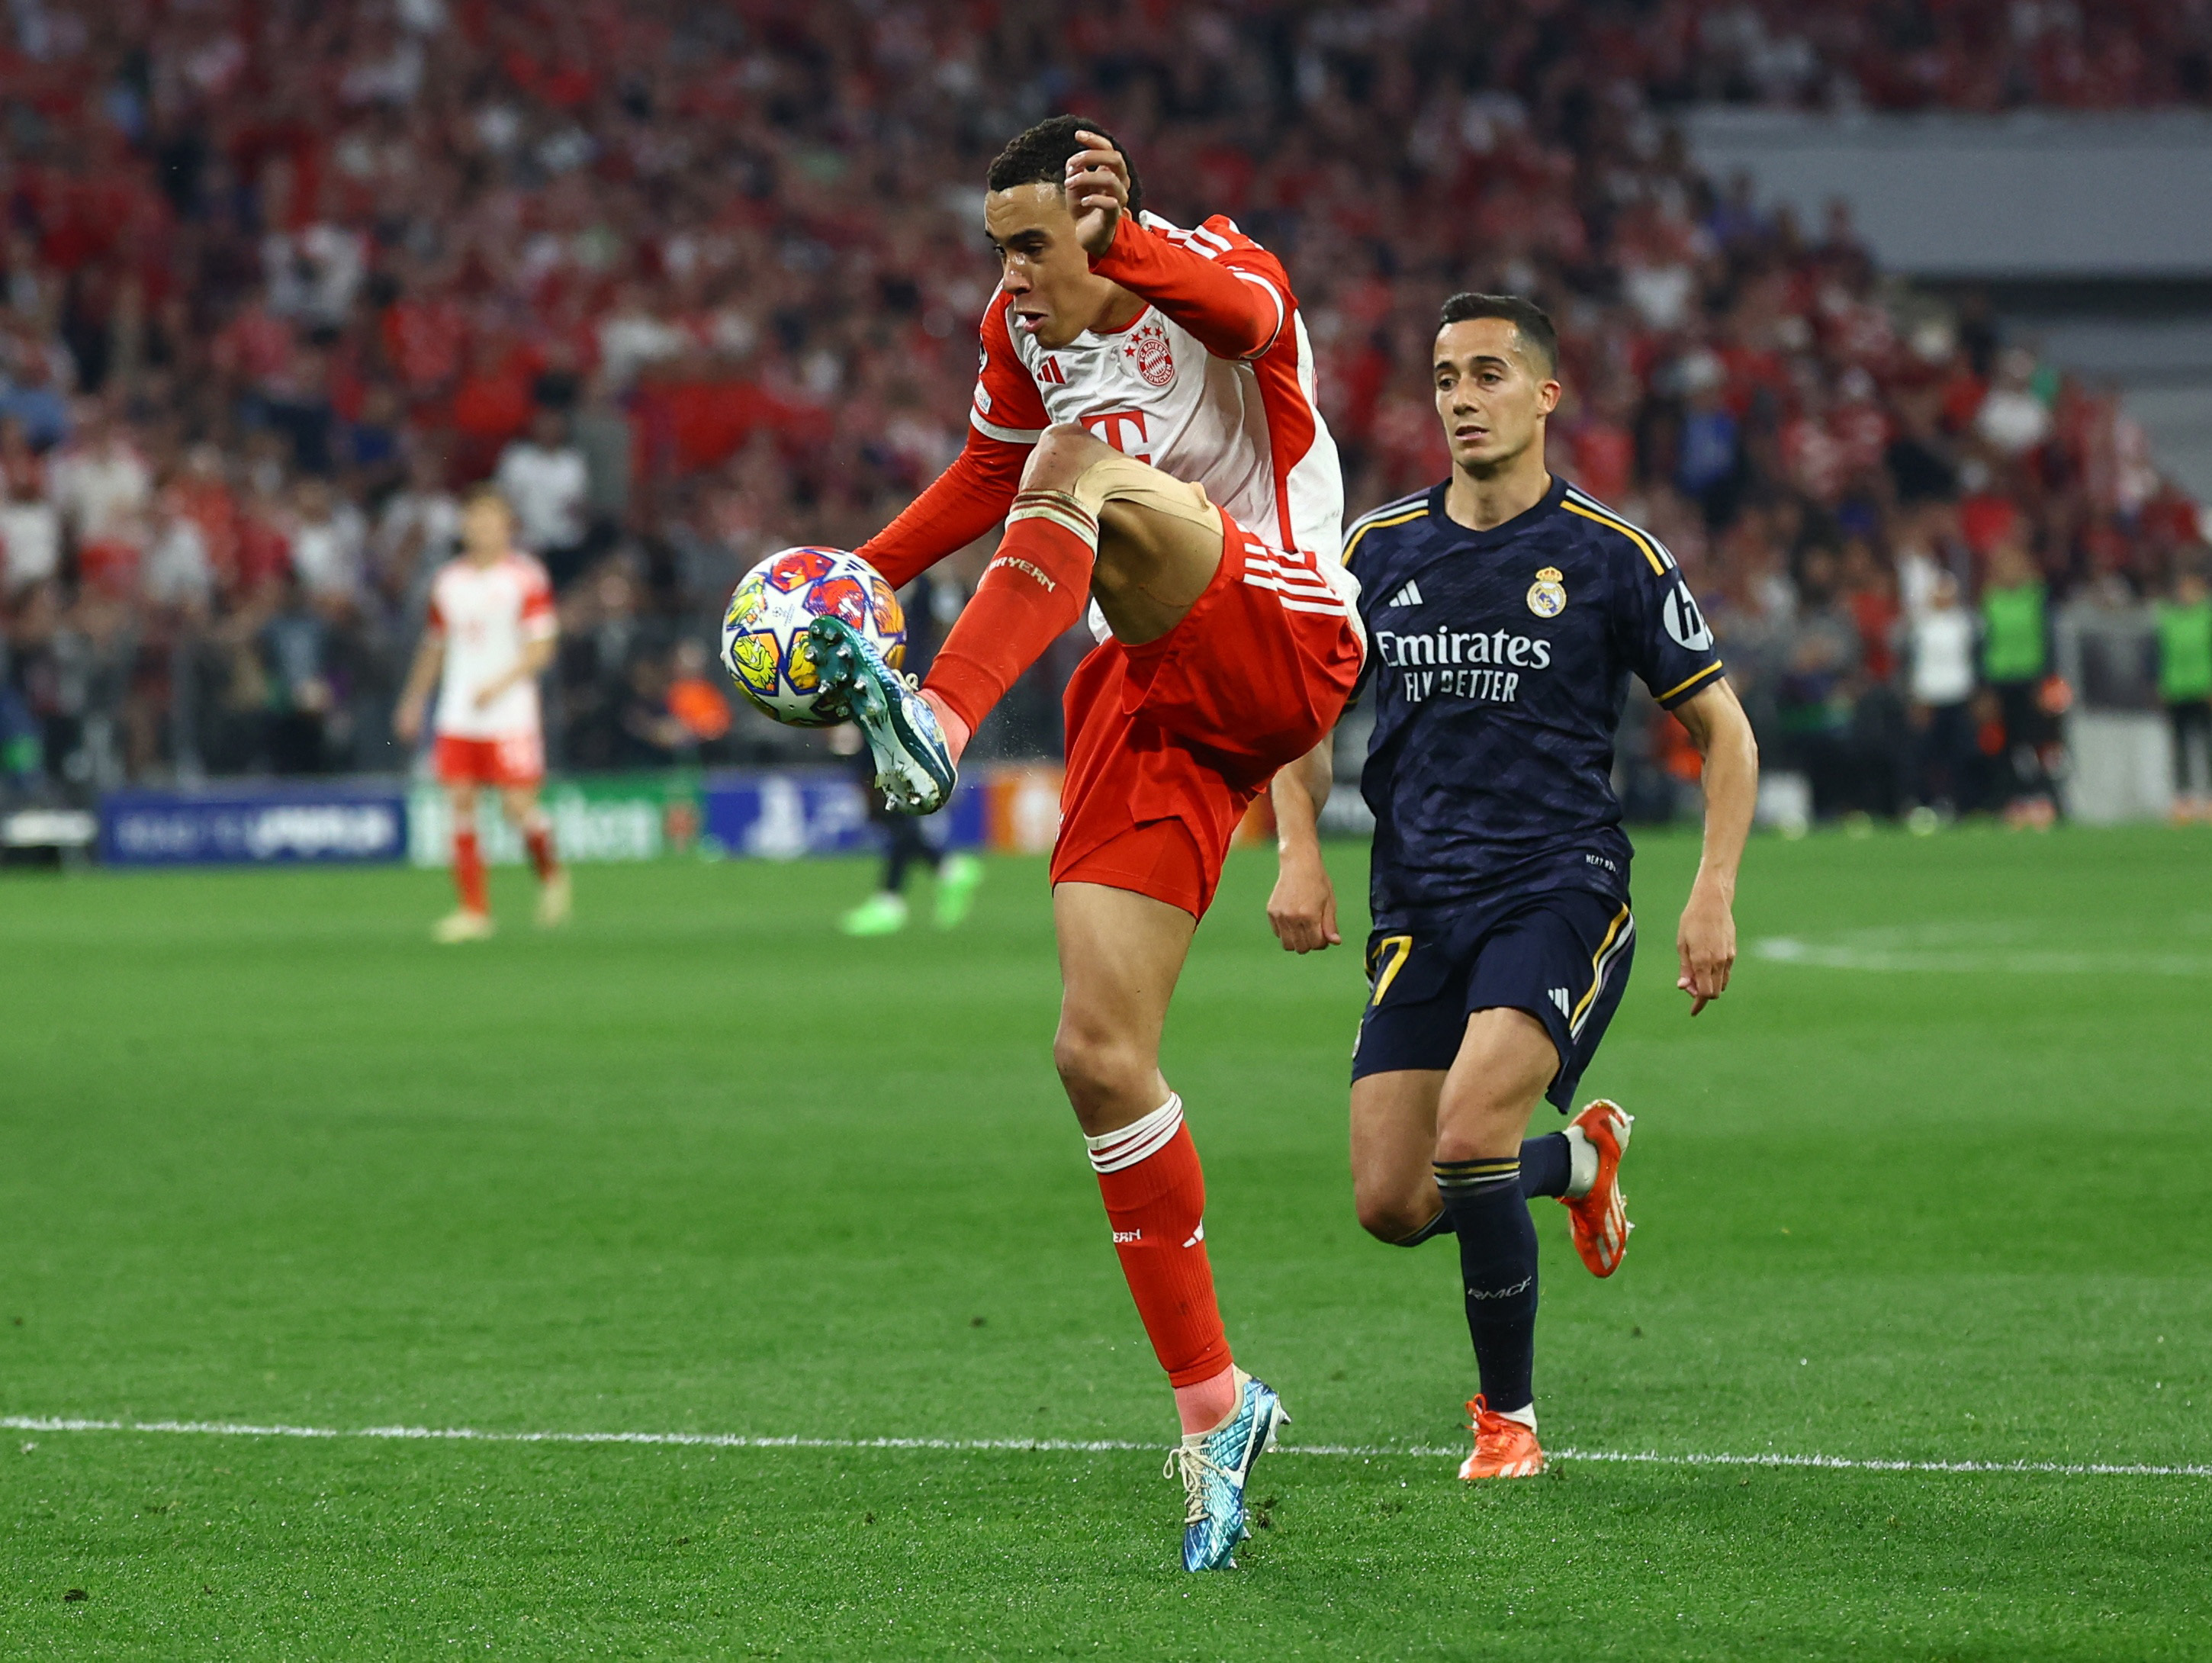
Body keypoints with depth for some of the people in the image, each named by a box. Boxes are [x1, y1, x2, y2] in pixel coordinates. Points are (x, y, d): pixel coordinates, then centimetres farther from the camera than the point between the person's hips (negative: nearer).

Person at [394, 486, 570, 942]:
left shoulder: (526, 577, -4)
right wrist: (413, 700, 21)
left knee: (518, 808, -8)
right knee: (460, 805, -3)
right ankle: (474, 910, 1)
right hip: (457, 713, 4)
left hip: (511, 713, -4)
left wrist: (500, 684, -20)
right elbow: (434, 646, 22)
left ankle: (551, 874, 21)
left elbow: (541, 648, -8)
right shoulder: (449, 580, 11)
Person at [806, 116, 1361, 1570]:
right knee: (1100, 1058, -6)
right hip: (1151, 702, 7)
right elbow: (983, 480, 31)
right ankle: (1214, 1405, 1)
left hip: (1281, 647, -7)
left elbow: (1242, 315, -34)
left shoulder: (1216, 274, -7)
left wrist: (1129, 241, -53)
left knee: (1076, 465, -31)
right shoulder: (1023, 333, 12)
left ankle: (937, 727, -48)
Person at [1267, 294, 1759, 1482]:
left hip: (1561, 893, -4)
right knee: (1389, 1204, -3)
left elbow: (1722, 728, 4)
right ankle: (1579, 1157, 30)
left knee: (1469, 1134, -26)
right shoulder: (1379, 549, 7)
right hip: (1419, 907, 4)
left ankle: (1509, 1413, -5)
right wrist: (1299, 851, 1)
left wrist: (1714, 893, -8)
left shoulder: (1610, 557, -2)